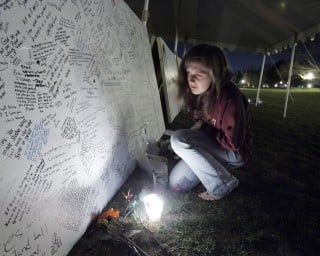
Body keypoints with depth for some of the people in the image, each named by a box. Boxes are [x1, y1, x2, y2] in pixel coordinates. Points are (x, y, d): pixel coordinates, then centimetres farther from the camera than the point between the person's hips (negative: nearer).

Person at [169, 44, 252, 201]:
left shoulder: (229, 98, -30)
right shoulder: (197, 93, -7)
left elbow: (233, 143, -25)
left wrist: (203, 128, -15)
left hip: (234, 153, -6)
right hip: (210, 146, 7)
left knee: (178, 139, -27)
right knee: (176, 183, -2)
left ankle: (223, 184, -14)